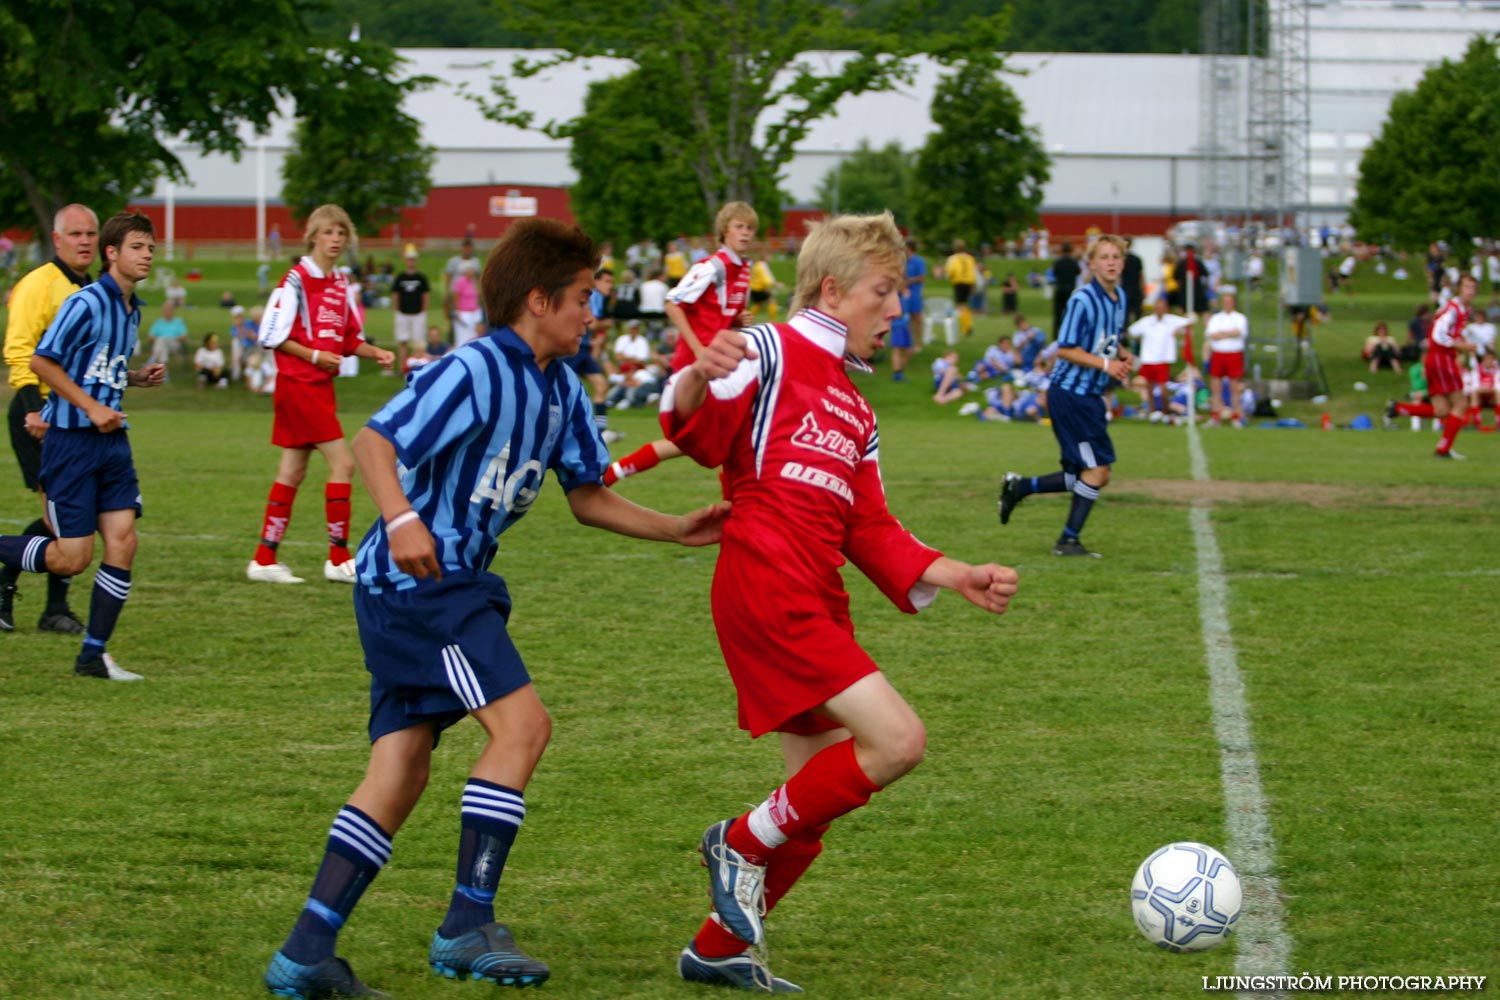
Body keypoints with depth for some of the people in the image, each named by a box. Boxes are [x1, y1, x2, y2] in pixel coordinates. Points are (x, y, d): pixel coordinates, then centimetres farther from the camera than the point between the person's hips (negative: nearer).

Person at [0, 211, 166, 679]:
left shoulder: (132, 310, 13)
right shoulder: (86, 303, -13)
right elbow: (41, 362, -15)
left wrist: (137, 376, 7)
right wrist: (91, 407, -17)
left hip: (111, 437, 8)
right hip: (71, 439, -8)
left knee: (122, 540, -3)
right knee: (72, 559, -8)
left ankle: (94, 654, 4)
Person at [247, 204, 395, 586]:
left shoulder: (341, 283, 13)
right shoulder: (297, 279, -10)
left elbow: (349, 338, 19)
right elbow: (272, 335, -11)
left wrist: (375, 352, 2)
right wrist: (314, 356, -17)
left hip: (320, 385, 8)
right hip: (298, 383, -8)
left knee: (292, 472, 9)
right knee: (342, 463, -11)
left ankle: (264, 559, 14)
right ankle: (338, 558, -5)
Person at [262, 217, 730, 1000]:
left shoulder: (559, 390, 13)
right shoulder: (474, 372, -15)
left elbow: (587, 496, 22)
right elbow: (374, 439, -23)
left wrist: (678, 531, 15)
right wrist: (400, 517, -38)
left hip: (452, 583, 10)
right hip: (420, 576, -10)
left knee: (399, 774, 6)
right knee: (521, 723, -17)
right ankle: (468, 927, -13)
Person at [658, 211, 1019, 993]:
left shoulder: (855, 412, 25)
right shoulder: (771, 353, -1)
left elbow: (870, 533, 23)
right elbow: (701, 432, -18)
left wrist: (955, 576, 13)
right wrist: (698, 383, -40)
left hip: (815, 605, 10)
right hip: (766, 592, -10)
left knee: (817, 799, 11)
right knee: (897, 740, -19)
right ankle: (744, 842, -4)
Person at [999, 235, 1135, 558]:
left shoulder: (1119, 299, 10)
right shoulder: (1083, 300, -16)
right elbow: (1065, 349, -16)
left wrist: (1123, 355, 5)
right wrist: (1105, 364, -20)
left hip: (1089, 396, 9)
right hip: (1069, 394, -9)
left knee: (1091, 476, 10)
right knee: (1097, 471, -10)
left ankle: (1019, 486, 21)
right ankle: (1069, 540, 2)